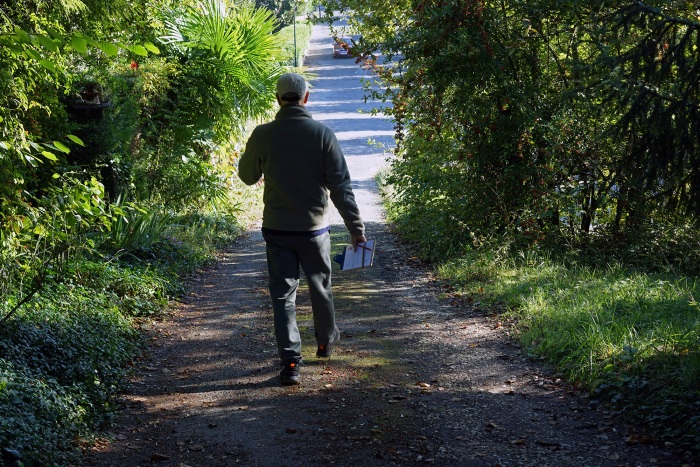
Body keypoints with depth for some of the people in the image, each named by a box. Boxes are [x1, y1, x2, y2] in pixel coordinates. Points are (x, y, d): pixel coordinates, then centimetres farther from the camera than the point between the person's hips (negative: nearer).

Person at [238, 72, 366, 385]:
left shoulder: (262, 135, -7)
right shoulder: (322, 134, -9)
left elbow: (248, 176, 10)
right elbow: (340, 186, -10)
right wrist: (356, 227, -6)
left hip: (276, 229, 0)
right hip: (314, 227, 0)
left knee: (283, 293, 4)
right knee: (320, 287, 20)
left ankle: (290, 361, -4)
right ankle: (326, 341, 41)